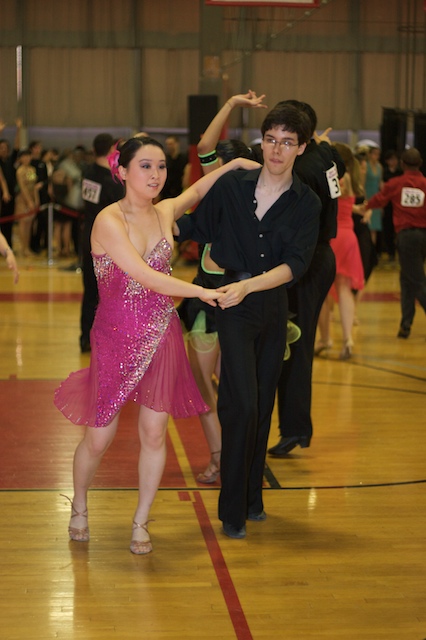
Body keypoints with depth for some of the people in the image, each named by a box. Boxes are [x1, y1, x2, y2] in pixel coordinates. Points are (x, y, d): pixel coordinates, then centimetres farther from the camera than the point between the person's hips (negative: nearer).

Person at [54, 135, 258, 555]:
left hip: (162, 336, 5)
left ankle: (141, 523, 20)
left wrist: (234, 164, 20)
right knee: (98, 438, 3)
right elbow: (146, 276, -21)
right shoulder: (109, 221, -14)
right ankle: (79, 508, 31)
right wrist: (202, 292, -17)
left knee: (154, 434, 5)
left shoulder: (165, 212, 4)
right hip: (116, 338, -4)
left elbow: (195, 192, 26)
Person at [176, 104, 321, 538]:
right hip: (232, 303, -2)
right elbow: (196, 226, 10)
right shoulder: (232, 185, -3)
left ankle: (252, 498, 26)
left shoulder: (306, 204, -1)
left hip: (273, 305, 3)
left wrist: (248, 286, -25)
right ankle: (232, 510, 1)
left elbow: (296, 264, -12)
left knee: (263, 404, 10)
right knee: (242, 402, -11)